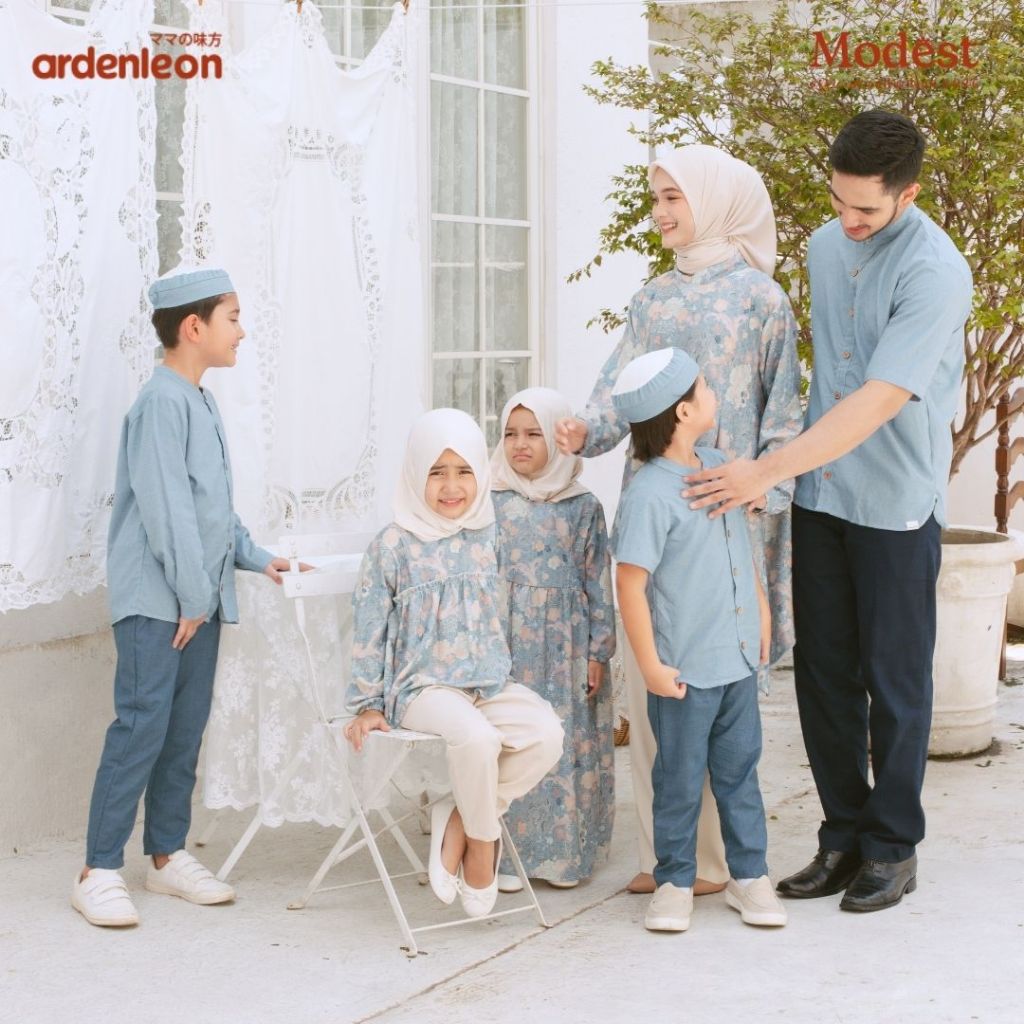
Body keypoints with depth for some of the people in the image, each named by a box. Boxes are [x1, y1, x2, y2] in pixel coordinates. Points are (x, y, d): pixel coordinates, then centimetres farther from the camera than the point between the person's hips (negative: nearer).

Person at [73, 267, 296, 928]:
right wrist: (192, 595, -17)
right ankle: (100, 870, -3)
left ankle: (168, 855, 21)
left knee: (187, 729, 11)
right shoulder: (163, 402, -15)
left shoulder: (201, 402, 14)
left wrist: (255, 557, 19)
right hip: (156, 600, -9)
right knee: (143, 726, -9)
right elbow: (167, 507, -19)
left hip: (201, 595, 9)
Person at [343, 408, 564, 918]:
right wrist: (367, 704, -1)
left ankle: (457, 819, -7)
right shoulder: (395, 544, -3)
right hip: (422, 685, -5)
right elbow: (369, 629, 0)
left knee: (547, 734, -23)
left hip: (487, 683, 5)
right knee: (476, 737, -35)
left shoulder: (485, 539, 9)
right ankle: (482, 842, -9)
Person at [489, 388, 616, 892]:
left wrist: (598, 649, -1)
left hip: (566, 642, 0)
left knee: (567, 741, 2)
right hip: (506, 641, 0)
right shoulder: (492, 503, 3)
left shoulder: (582, 507, 3)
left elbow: (598, 581, 3)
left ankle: (564, 852, 13)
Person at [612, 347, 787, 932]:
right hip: (685, 669, -7)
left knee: (740, 769, 15)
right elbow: (631, 584, -18)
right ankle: (675, 883, 21)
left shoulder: (719, 467, 5)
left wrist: (762, 608, 19)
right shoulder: (649, 495, -19)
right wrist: (651, 665, -17)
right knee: (681, 780, 7)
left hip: (740, 659, 7)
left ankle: (750, 875, 26)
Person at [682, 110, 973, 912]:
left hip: (895, 506, -6)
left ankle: (893, 849, 17)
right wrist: (787, 473, 14)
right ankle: (844, 836, 22)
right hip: (822, 493, 6)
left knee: (894, 682, 4)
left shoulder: (935, 271, -18)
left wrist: (769, 470, -28)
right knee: (822, 673, 10)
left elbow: (878, 402, -25)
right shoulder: (825, 246, 6)